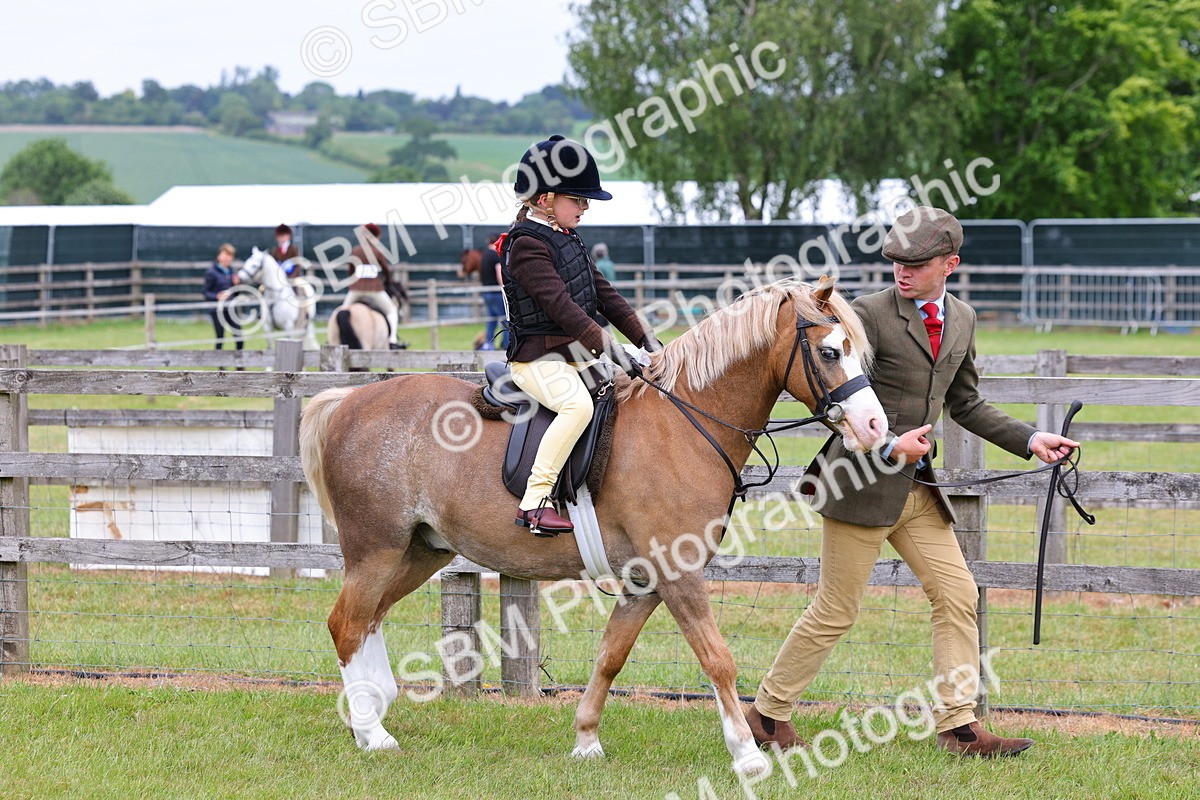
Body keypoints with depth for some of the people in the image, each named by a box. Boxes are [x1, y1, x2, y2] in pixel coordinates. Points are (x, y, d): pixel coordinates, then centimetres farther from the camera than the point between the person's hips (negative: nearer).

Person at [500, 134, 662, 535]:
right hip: (538, 357, -10)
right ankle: (534, 501, -35)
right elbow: (559, 304, -24)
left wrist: (644, 337, 8)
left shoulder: (568, 241, 16)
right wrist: (607, 347, -29)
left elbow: (603, 293, 17)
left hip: (577, 353, 10)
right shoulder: (526, 244, -14)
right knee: (578, 404, -35)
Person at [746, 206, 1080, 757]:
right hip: (862, 484, -7)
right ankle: (767, 713, 14)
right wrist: (888, 446, -28)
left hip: (919, 486, 7)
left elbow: (965, 404, 20)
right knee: (835, 610, 0)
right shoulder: (869, 314, -12)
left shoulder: (962, 320, 10)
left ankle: (958, 725, 7)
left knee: (957, 597, 2)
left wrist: (1030, 440, 11)